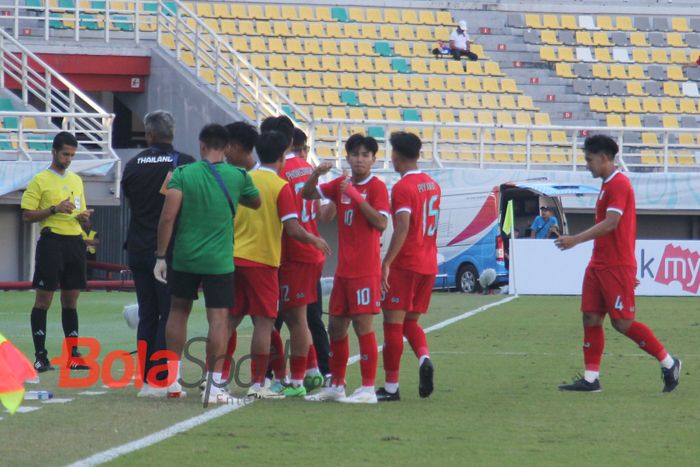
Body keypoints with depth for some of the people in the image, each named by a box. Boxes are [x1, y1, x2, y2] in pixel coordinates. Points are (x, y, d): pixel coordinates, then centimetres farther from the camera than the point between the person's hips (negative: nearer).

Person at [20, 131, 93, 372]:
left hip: (75, 241, 6)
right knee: (44, 300, -4)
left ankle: (73, 355, 11)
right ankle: (40, 357, -2)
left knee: (71, 300, 8)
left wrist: (83, 216, 2)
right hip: (52, 242, -6)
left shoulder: (76, 180, 16)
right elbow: (27, 215, -6)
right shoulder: (40, 180, -3)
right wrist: (54, 209, -17)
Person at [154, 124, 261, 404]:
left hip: (183, 257, 1)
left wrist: (161, 256, -4)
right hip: (219, 261, -1)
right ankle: (214, 385, -5)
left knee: (178, 310, 18)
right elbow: (256, 203, 18)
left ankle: (173, 379, 20)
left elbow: (167, 217, -10)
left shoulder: (182, 173, -5)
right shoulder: (237, 177, -2)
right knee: (218, 318, 0)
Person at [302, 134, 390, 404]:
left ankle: (368, 389, -5)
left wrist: (357, 197, -22)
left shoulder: (377, 187, -7)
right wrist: (316, 174, -7)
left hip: (365, 270, -7)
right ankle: (336, 386, 22)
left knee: (362, 325, -8)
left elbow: (381, 222, -18)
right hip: (343, 269, 7)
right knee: (336, 326, 12)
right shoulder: (341, 184, 11)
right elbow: (307, 194, 12)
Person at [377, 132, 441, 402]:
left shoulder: (402, 188, -13)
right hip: (429, 265, 8)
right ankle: (424, 357, -10)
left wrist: (387, 263, -22)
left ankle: (391, 387, 0)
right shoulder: (432, 185, 12)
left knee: (393, 323, -1)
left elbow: (402, 228, -22)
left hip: (404, 265, -8)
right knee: (410, 321, 17)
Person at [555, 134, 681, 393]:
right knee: (591, 318, 3)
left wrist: (576, 239, -27)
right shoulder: (607, 185, 17)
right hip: (599, 264, 10)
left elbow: (610, 224, -24)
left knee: (622, 322, -7)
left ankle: (668, 362, 6)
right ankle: (590, 379, 3)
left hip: (617, 267, -10)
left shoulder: (618, 184, -14)